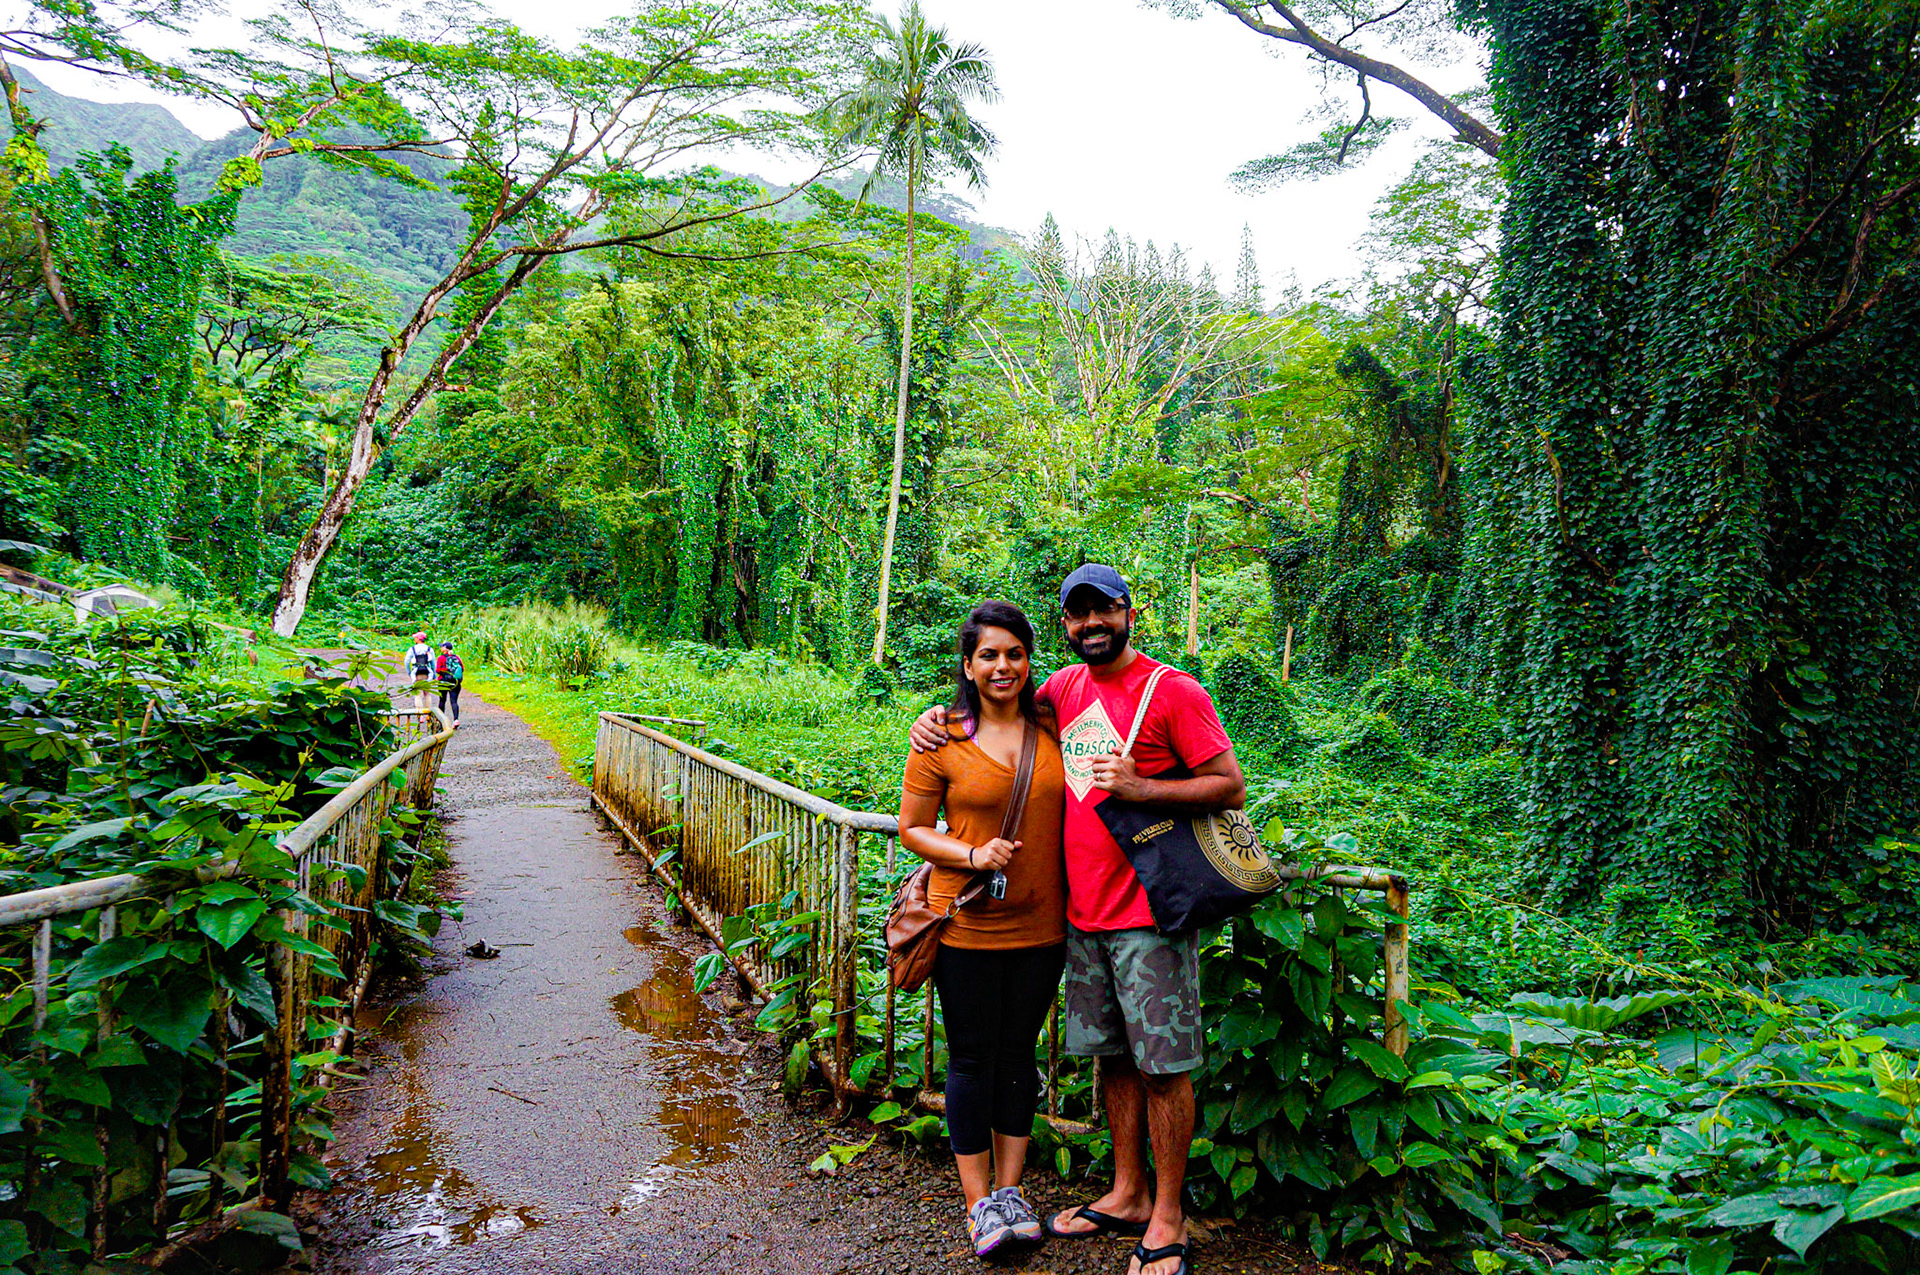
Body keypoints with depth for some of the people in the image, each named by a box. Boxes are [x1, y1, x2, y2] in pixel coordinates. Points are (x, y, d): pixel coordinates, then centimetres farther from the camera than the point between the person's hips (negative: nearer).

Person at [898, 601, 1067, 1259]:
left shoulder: (1053, 728, 1)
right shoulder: (942, 741, -7)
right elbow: (911, 828, -2)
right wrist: (973, 855, -17)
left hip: (1040, 926, 3)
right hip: (968, 926, -3)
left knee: (1018, 1052, 14)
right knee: (972, 1058, 7)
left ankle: (1009, 1188, 29)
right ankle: (978, 1200, 23)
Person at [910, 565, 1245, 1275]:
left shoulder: (1174, 692, -9)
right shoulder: (1063, 689, 9)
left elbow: (1231, 788, -10)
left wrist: (1139, 788, -21)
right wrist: (944, 715, 8)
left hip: (1149, 912, -6)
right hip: (1082, 911, 6)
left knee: (1162, 1065, 3)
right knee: (1113, 1056, 16)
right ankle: (1127, 1196, 30)